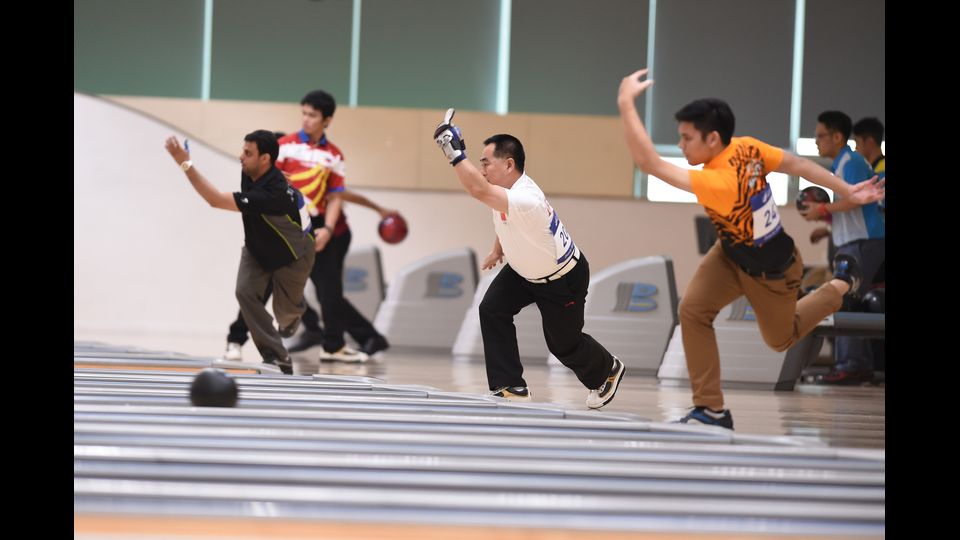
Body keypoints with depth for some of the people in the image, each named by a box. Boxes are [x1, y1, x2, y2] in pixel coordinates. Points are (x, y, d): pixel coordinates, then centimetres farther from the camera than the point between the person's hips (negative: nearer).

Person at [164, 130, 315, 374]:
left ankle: (296, 311, 47)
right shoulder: (250, 173, -19)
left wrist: (185, 164, -51)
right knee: (246, 291, -17)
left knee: (285, 312, 6)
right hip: (258, 247, 6)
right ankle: (277, 358, -12)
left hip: (292, 255, -6)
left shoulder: (272, 193, -43)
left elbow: (216, 200, -48)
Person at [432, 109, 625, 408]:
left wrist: (455, 152, -52)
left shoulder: (525, 199, -41)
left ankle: (607, 371, 40)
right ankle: (511, 387, -5)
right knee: (492, 310, -11)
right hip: (522, 271, 8)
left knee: (563, 344, 7)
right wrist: (498, 250, 17)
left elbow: (479, 190, -54)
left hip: (563, 279, -8)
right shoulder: (509, 191, -11)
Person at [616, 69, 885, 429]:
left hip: (770, 273, -7)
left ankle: (841, 285, 42)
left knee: (781, 339, 21)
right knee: (693, 309, -11)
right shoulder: (747, 148, -21)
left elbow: (649, 162, -52)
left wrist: (626, 104, -53)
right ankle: (711, 410, -3)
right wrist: (847, 192, 1)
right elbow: (797, 165, -10)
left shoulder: (720, 183, -45)